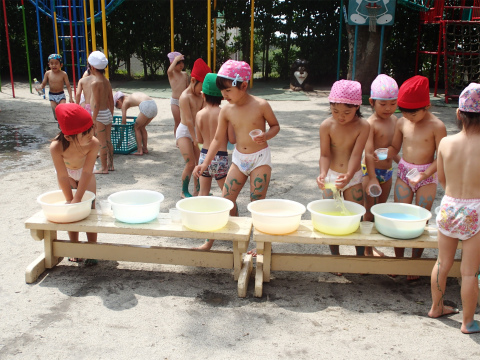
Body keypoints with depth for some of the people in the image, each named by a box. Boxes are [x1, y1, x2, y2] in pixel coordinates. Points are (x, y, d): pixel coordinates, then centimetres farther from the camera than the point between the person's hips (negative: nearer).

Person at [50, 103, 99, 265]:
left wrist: (77, 199, -33)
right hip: (67, 174, 0)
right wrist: (70, 200, -26)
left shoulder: (93, 143, -39)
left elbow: (87, 172, -34)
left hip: (84, 173, 0)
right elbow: (63, 176, -32)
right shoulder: (56, 147, -40)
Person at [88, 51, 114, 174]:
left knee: (102, 143, 0)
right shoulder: (107, 81, 6)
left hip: (99, 114, -8)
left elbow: (97, 103, -19)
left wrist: (94, 119, -14)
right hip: (108, 113, 8)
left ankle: (104, 168, 7)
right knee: (108, 141, 15)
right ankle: (110, 165, 23)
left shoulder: (95, 82, -16)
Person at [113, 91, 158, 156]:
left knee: (136, 128, 12)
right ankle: (145, 149, 28)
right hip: (154, 105, 7)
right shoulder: (132, 96, 33)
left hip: (146, 107, -7)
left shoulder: (124, 103, 13)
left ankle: (139, 150, 9)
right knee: (142, 127, 24)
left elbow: (123, 122, 15)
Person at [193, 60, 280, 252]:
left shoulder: (261, 105, -15)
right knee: (226, 200, 2)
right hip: (239, 158, 4)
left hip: (260, 158, -4)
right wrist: (205, 164, -6)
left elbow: (275, 125, 1)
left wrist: (266, 136, -22)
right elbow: (218, 139, 1)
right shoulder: (226, 110, -5)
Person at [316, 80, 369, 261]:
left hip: (353, 178, -1)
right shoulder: (327, 125, -13)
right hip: (331, 177, 1)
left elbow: (356, 155, -21)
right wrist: (323, 173, -33)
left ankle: (361, 256, 23)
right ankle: (335, 257, 24)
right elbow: (325, 154, -14)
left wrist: (348, 176, -37)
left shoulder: (363, 126, -14)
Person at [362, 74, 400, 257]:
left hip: (387, 171, 7)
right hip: (371, 170, -7)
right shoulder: (370, 124, -17)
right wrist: (372, 178, -27)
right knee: (370, 210, 3)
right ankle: (367, 249, 16)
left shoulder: (394, 120, 5)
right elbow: (369, 153, -23)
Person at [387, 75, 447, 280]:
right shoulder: (402, 123, -2)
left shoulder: (436, 126, -14)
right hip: (403, 173, 4)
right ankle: (398, 260, 24)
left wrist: (426, 174, -25)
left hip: (426, 177, -3)